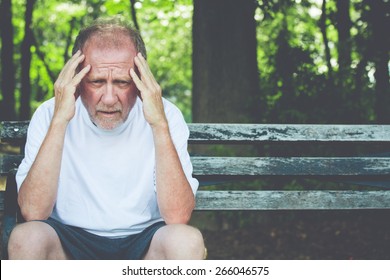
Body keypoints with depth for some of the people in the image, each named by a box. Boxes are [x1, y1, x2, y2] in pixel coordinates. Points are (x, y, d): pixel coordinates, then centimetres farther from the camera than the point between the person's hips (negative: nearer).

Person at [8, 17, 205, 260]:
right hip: (69, 241, 0)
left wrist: (160, 125, -28)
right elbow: (33, 212, -21)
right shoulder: (49, 116, -9)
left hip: (142, 245, 0)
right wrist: (59, 122, -26)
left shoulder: (166, 116, -9)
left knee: (188, 241, -31)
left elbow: (178, 217, -21)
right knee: (26, 237, -30)